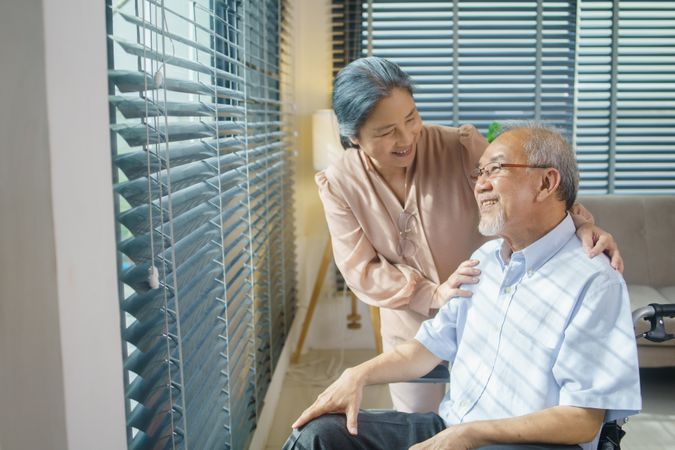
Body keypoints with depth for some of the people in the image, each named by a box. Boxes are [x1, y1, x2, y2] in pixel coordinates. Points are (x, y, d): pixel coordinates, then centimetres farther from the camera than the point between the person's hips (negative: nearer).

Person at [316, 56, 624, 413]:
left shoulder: (460, 146, -19)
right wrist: (433, 295, -27)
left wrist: (580, 222, -37)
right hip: (411, 333, 1)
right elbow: (361, 271, -14)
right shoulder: (338, 184, -14)